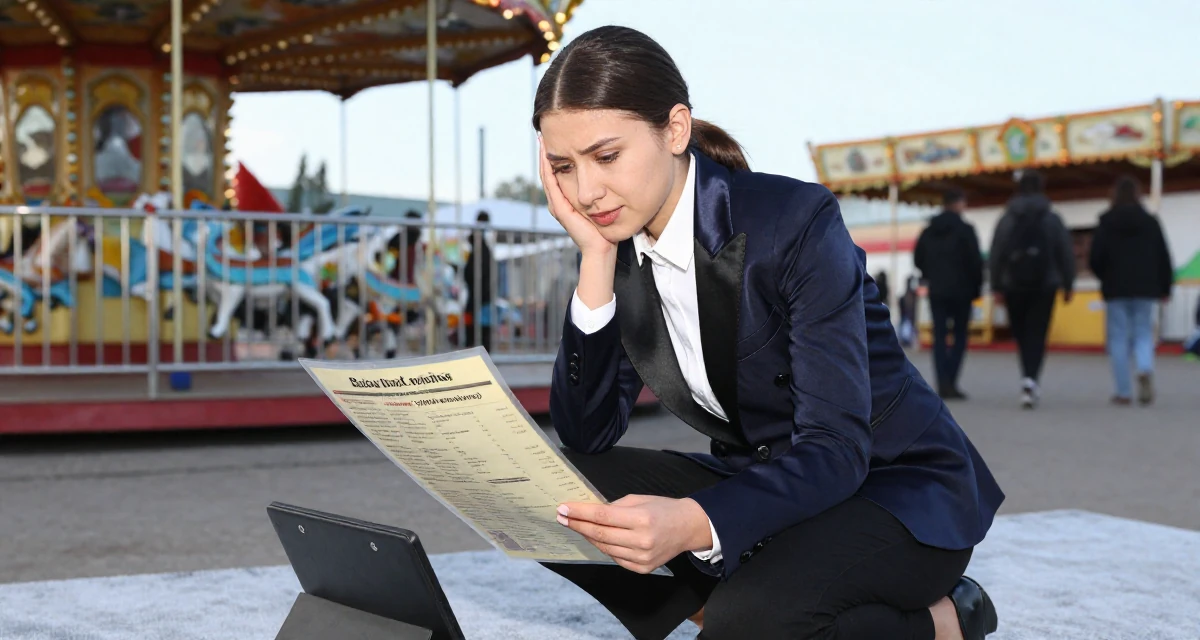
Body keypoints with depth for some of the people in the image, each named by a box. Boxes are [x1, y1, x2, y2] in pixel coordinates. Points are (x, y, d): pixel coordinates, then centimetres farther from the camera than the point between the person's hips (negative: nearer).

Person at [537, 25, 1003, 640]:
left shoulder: (794, 220, -22)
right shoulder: (618, 248, -4)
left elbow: (835, 448, -28)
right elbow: (584, 436, -10)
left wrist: (693, 523, -46)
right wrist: (597, 260, -19)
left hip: (900, 489, -5)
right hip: (759, 484, 6)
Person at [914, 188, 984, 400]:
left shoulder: (928, 231, 8)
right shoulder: (965, 229, -7)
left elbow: (918, 259, 11)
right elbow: (975, 261, -10)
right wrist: (977, 287, 1)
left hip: (936, 292, 4)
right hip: (961, 291, -4)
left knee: (940, 337, 6)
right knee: (960, 337, 3)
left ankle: (943, 383, -2)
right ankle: (950, 382, -8)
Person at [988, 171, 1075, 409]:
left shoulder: (1007, 220, 2)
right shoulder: (1052, 219, 2)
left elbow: (995, 255, -1)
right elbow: (1066, 254, 3)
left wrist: (997, 286, 3)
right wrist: (1068, 284, 11)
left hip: (1014, 286, 1)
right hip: (1044, 285, 0)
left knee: (1021, 334, 11)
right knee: (1037, 334, -3)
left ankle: (1029, 378, 13)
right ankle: (1031, 378, -19)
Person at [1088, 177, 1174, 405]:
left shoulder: (1106, 223, -4)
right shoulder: (1150, 222, 3)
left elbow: (1095, 260, -6)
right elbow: (1164, 258, 4)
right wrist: (1165, 288, 13)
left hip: (1115, 290, -2)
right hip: (1145, 290, 2)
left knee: (1118, 340, 4)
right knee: (1143, 335, 9)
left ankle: (1123, 392, 2)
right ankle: (1145, 370, -21)